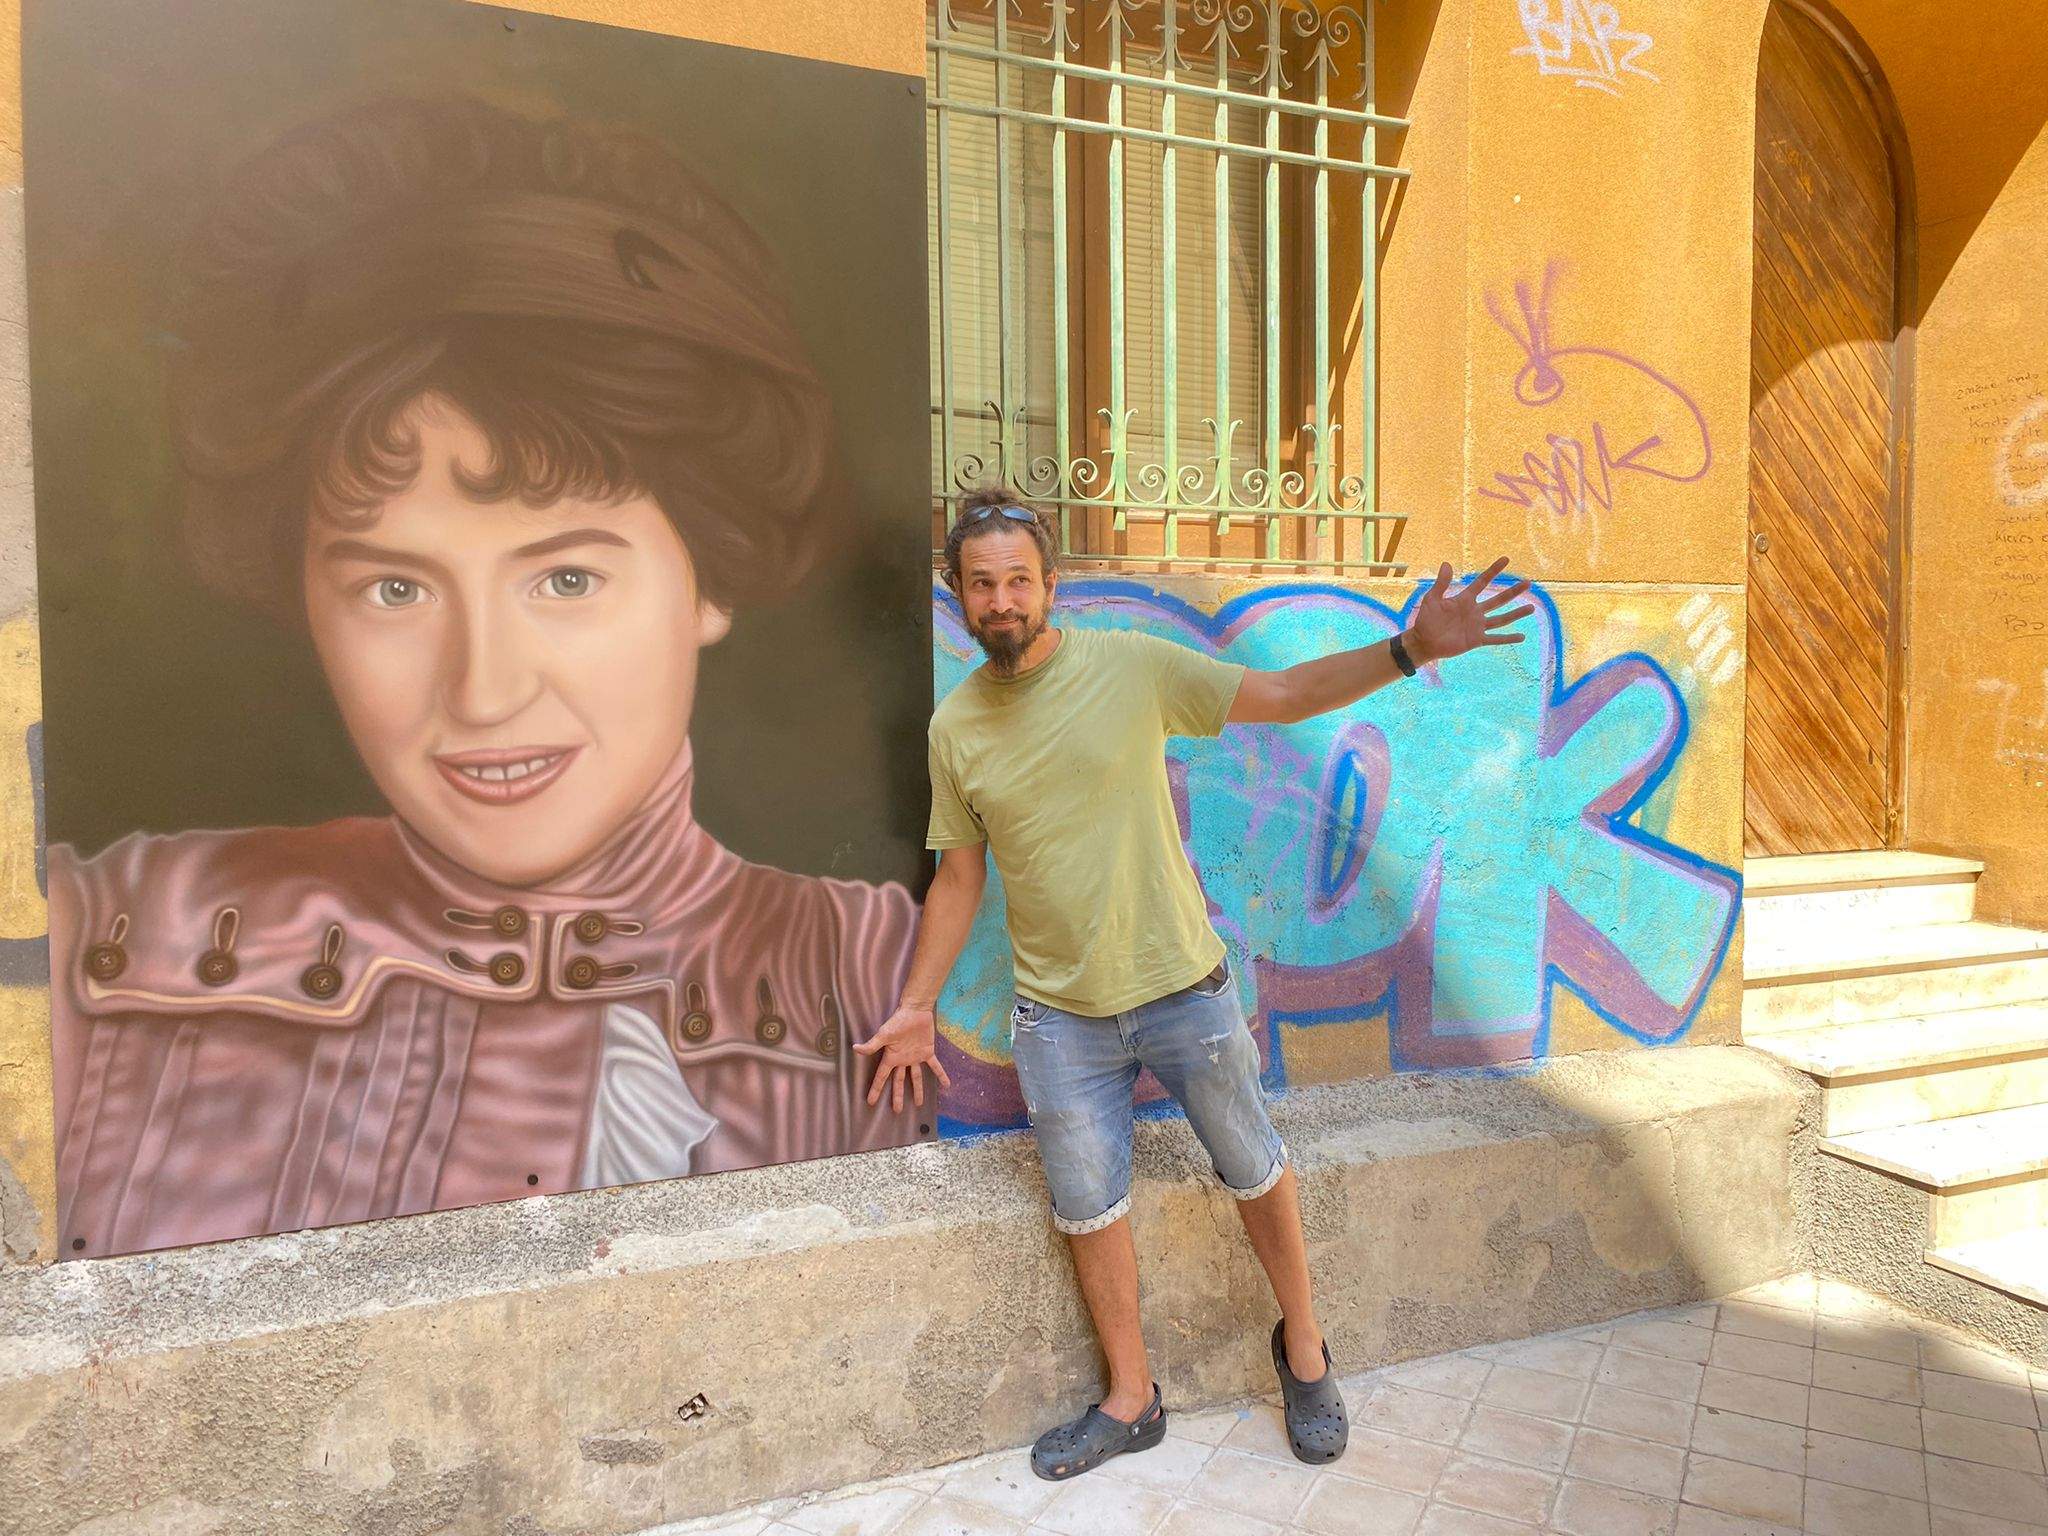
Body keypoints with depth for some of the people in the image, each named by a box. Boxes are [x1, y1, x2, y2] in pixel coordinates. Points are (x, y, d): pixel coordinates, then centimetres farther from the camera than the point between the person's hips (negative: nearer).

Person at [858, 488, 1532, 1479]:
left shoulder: (1132, 666, -10)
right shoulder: (954, 727, -2)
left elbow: (1285, 696, -8)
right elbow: (958, 876, 7)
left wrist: (1410, 649, -20)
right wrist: (917, 1006, 10)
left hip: (1181, 987, -1)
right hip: (1058, 1017, 2)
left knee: (1254, 1171, 14)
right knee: (1089, 1213, 12)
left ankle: (1302, 1341, 42)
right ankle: (1131, 1401, 35)